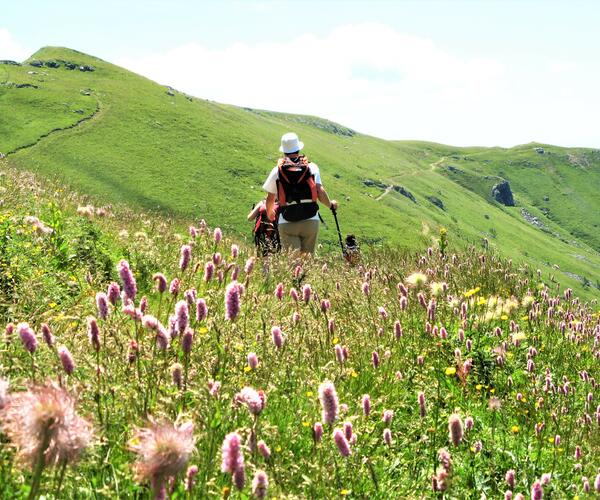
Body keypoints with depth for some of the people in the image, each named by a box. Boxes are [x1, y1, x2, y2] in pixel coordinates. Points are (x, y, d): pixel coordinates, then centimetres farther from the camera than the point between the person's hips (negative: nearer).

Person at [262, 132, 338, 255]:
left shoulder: (277, 170, 6)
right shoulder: (311, 167, 5)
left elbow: (270, 198, 11)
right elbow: (320, 192, -4)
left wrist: (269, 213, 30)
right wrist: (330, 204, 16)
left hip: (287, 223, -1)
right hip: (310, 220, 1)